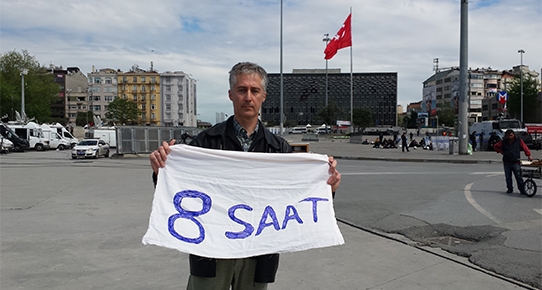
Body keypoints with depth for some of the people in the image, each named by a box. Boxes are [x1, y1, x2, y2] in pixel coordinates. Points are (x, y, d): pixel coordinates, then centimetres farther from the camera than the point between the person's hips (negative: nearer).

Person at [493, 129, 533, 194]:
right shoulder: (503, 142, 6)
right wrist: (501, 151, 8)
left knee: (518, 177, -4)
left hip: (516, 163, -2)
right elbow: (495, 146, 18)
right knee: (508, 177, 7)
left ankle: (522, 190, 0)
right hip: (506, 163, 2)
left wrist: (529, 155, -15)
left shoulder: (519, 141, 3)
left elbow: (525, 148, -2)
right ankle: (510, 189, 18)